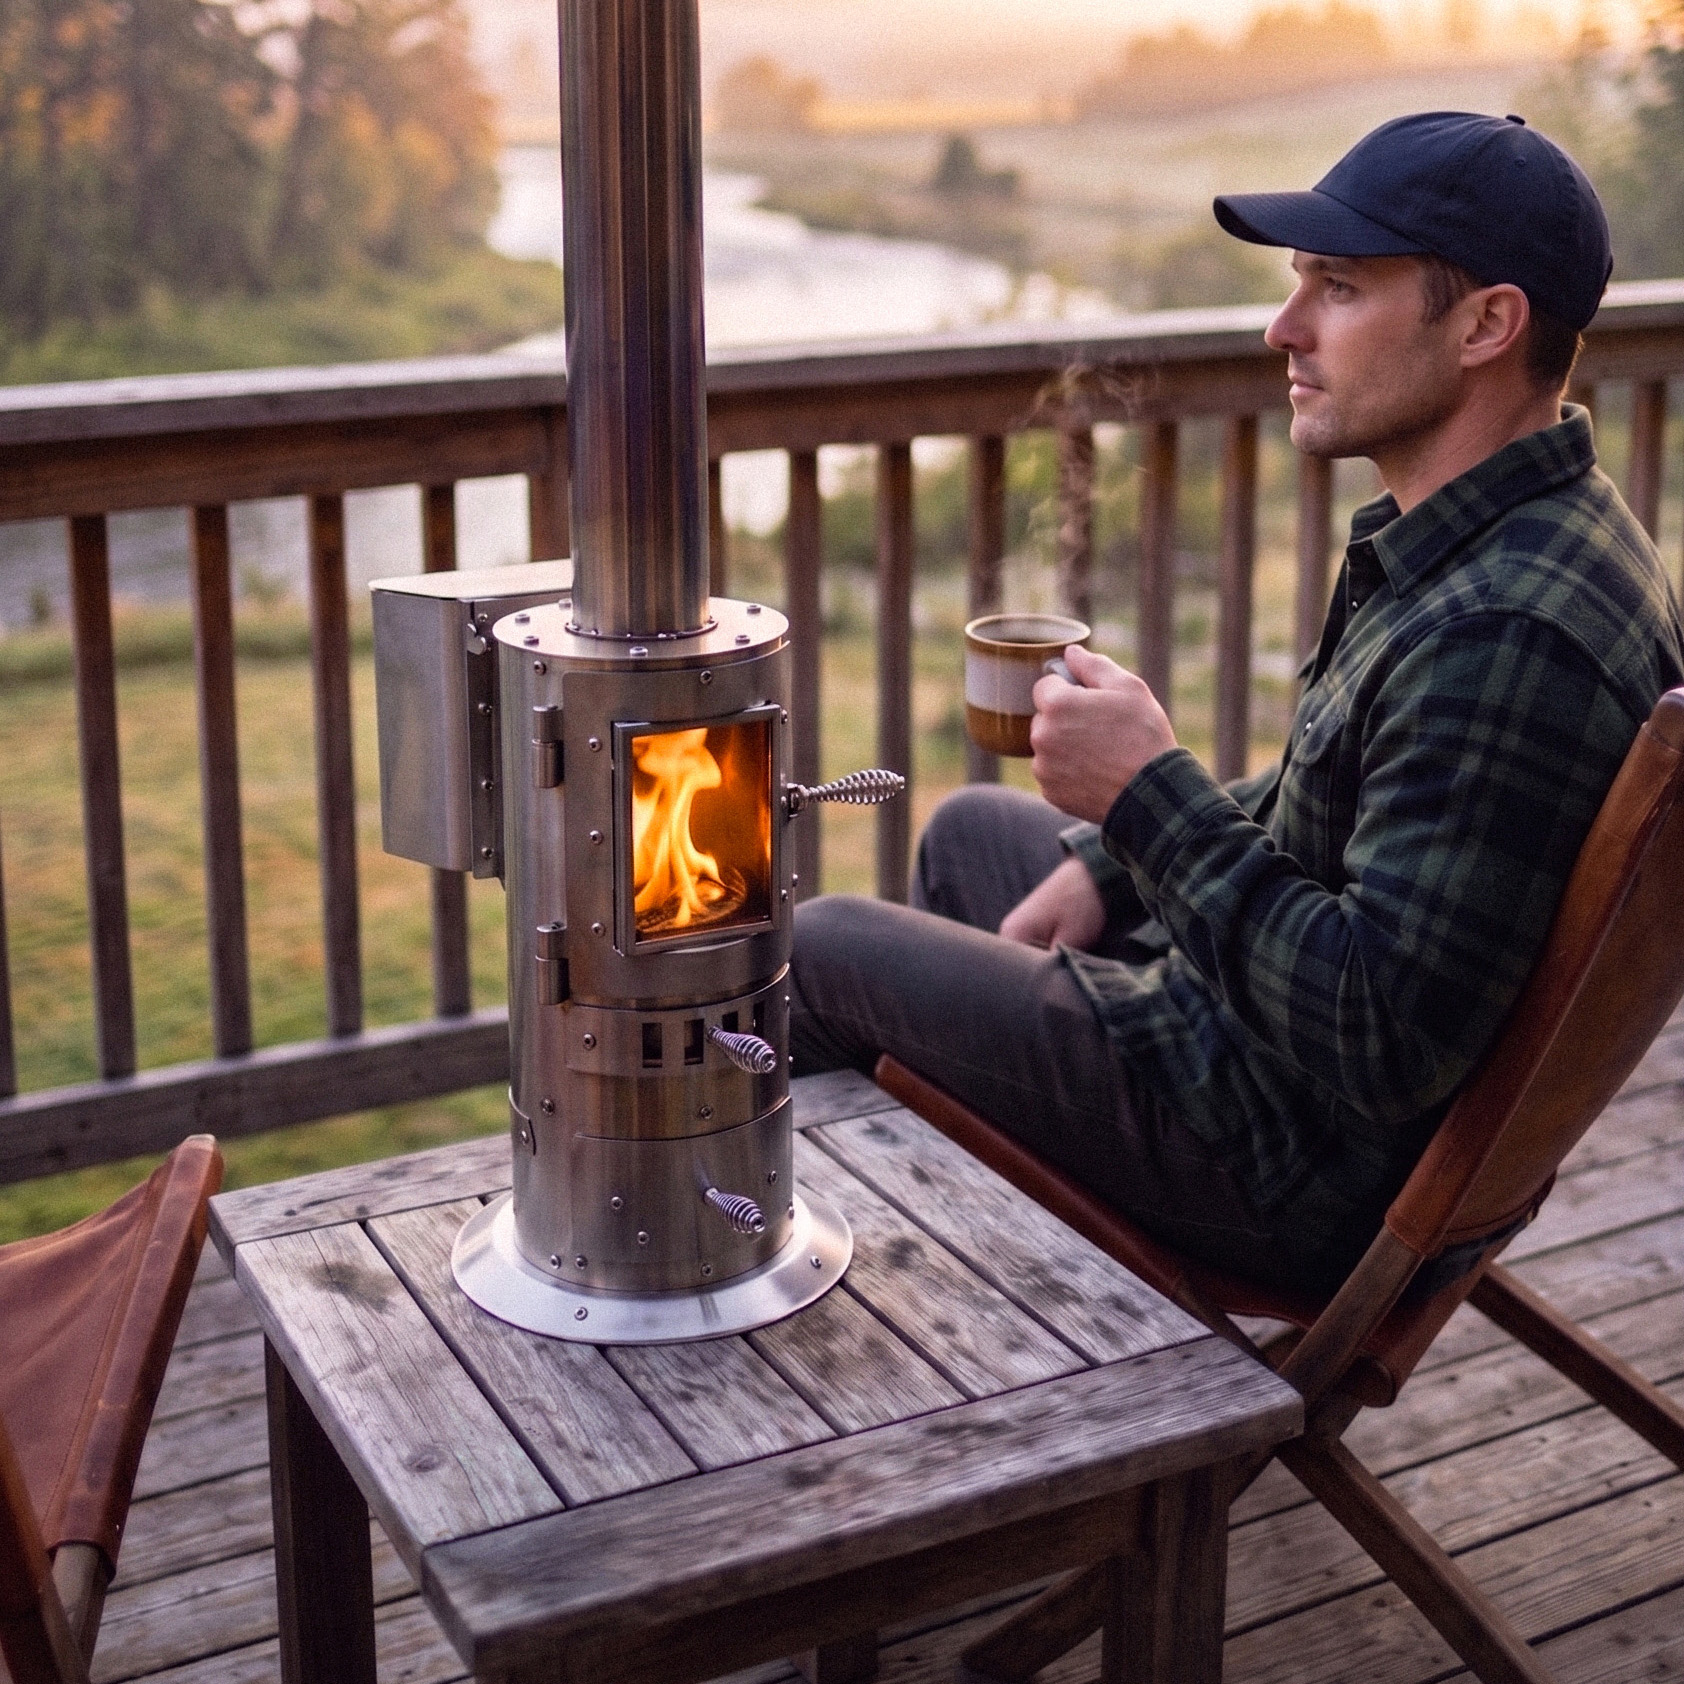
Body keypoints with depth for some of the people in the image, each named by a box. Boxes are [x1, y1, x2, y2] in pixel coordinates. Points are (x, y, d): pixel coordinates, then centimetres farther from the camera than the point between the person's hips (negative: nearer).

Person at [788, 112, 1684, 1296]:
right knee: (972, 830, 27)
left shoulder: (1505, 639, -33)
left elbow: (1384, 1040, -35)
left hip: (1312, 1170, -10)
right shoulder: (1511, 533, 2)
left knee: (821, 946, 4)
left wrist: (1150, 796, -28)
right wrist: (1110, 866, 6)